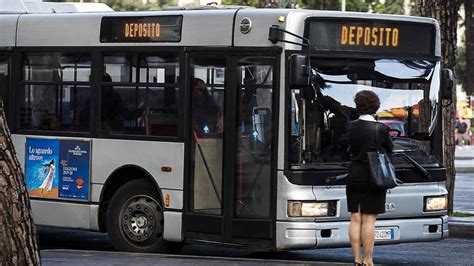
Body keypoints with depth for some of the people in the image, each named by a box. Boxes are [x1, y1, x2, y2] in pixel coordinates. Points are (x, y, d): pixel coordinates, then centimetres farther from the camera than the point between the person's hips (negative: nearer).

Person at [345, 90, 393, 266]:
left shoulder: (350, 127, -2)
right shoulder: (380, 129, -11)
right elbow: (390, 150, 4)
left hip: (354, 178, 3)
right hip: (373, 179, -3)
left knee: (355, 219, 9)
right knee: (369, 220, -1)